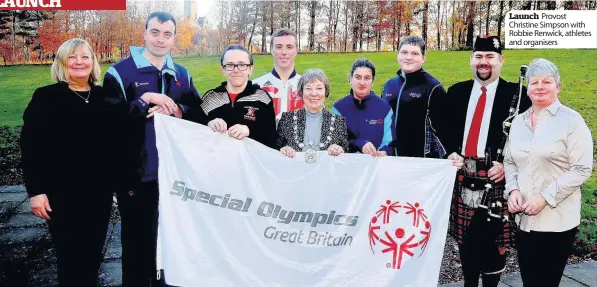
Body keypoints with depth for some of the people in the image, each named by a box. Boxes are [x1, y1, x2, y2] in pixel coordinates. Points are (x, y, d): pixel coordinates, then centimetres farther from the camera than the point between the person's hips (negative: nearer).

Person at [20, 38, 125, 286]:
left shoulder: (104, 97, 7)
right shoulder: (45, 97, -3)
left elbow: (116, 144, 9)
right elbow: (30, 147, -6)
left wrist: (122, 182, 9)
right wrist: (36, 190, -11)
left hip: (99, 191, 3)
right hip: (62, 192, -3)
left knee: (93, 254, 12)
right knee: (70, 256, 2)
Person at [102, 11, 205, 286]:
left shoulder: (182, 75, 9)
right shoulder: (120, 73, -6)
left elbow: (200, 117, 4)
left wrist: (175, 109, -14)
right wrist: (145, 99, -21)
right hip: (136, 175, -4)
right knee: (137, 240, 8)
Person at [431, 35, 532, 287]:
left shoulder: (516, 94, -2)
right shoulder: (457, 91, 9)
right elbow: (440, 122, 13)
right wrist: (452, 150, -1)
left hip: (495, 177, -3)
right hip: (463, 176, 4)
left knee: (493, 240, 4)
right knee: (465, 238, 13)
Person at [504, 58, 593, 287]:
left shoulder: (571, 120, -6)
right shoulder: (519, 121, 11)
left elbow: (581, 169, -11)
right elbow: (509, 161, 14)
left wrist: (545, 197, -17)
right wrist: (513, 190, -4)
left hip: (557, 220, -5)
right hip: (524, 218, 5)